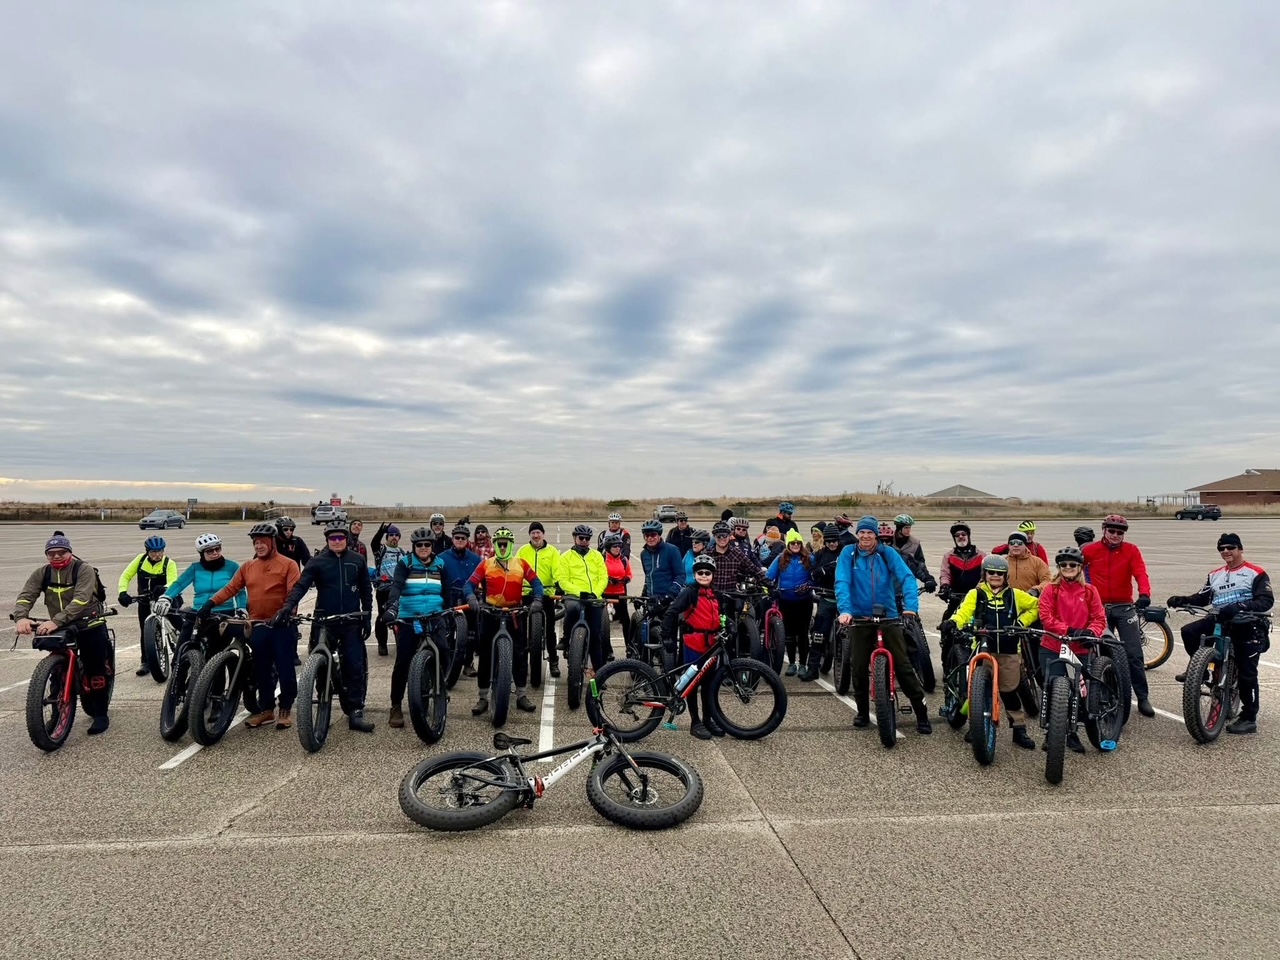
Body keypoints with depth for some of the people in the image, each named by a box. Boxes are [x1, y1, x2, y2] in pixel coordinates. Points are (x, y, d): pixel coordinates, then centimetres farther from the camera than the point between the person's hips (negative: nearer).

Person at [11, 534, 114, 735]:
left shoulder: (84, 569, -15)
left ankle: (101, 714, 6)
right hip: (59, 627, 5)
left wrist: (55, 621, -38)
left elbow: (80, 600, -27)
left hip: (90, 626, -5)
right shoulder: (42, 573, 2)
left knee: (95, 670, -4)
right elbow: (25, 596, -10)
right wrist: (20, 617, -31)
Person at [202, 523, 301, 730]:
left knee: (285, 668, 0)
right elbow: (230, 588, 6)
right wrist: (210, 603, -8)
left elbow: (294, 593, -13)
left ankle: (286, 710, 13)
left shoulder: (288, 564, -4)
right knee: (262, 670, 13)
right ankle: (266, 709, 25)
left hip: (282, 626, -5)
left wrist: (284, 614, -25)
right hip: (258, 626, 5)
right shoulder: (247, 567, 11)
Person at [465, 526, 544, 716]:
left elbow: (535, 582, 1)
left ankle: (522, 695, 15)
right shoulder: (486, 564, 2)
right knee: (485, 655, 3)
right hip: (490, 613, -1)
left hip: (514, 613, 1)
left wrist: (537, 600, -15)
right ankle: (483, 698, 14)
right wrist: (472, 598, -23)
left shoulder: (520, 563, 4)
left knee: (520, 653, 3)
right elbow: (470, 583, -4)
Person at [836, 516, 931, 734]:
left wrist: (911, 605, -30)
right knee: (858, 667, 4)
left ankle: (922, 712, 12)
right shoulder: (848, 554, -2)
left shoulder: (888, 553, -1)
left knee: (903, 665, -1)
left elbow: (907, 578, -13)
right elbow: (842, 583, -13)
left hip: (889, 617, 0)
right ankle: (863, 712, 22)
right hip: (860, 618, 1)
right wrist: (844, 610, -29)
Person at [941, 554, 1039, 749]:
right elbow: (964, 611, -11)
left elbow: (1037, 606, 20)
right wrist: (953, 622, -32)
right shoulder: (975, 594, 4)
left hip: (1008, 651, 1)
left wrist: (1021, 622, 6)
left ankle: (1019, 729, 16)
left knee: (1010, 690, 4)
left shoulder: (1014, 595, 11)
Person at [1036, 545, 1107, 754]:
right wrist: (1069, 630, -21)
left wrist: (1091, 632, -18)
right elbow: (1046, 617, -9)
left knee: (1077, 692, 7)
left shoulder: (1089, 591, 5)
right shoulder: (1051, 589, -1)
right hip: (1052, 649, -2)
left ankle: (1072, 733, 26)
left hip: (1080, 650, 2)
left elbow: (1099, 617, 2)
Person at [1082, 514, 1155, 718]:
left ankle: (1142, 698, 12)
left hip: (1125, 608, 0)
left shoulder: (1131, 551, -1)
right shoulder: (1090, 551, 0)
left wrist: (1144, 594, -31)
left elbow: (1141, 573, -14)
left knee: (1134, 654, 0)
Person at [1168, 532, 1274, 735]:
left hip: (1246, 626, -5)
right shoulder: (1215, 575, 15)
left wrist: (1239, 606, -33)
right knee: (1189, 632, -21)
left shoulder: (1256, 573, -3)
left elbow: (1267, 600, -15)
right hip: (1219, 621, 5)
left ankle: (1249, 718, 9)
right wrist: (1182, 600, -9)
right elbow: (1202, 597, 10)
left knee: (1246, 673, -2)